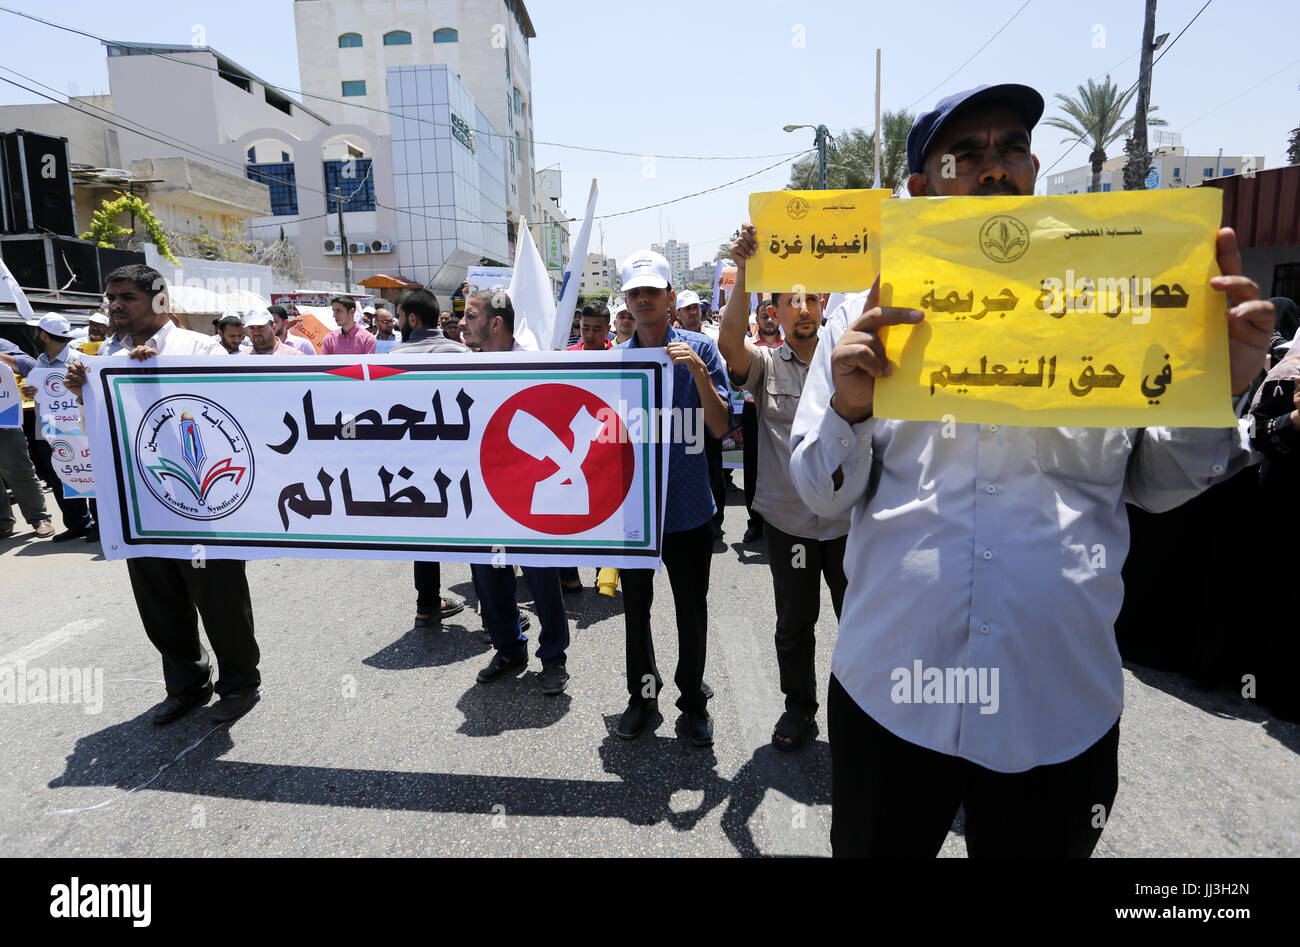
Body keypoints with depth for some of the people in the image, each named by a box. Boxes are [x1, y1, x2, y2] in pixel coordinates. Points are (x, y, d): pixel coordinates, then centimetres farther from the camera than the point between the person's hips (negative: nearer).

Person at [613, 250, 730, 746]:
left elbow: (720, 426, -12)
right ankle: (643, 694, 37)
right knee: (635, 608, 16)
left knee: (692, 610, 12)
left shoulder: (700, 349, -6)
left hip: (688, 507, -2)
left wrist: (697, 371, -24)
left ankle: (693, 700, 33)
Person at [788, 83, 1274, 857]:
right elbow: (823, 495, -2)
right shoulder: (870, 310, -1)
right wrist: (848, 408, -20)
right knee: (871, 847, 19)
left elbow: (1155, 482, 7)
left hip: (1062, 710, 2)